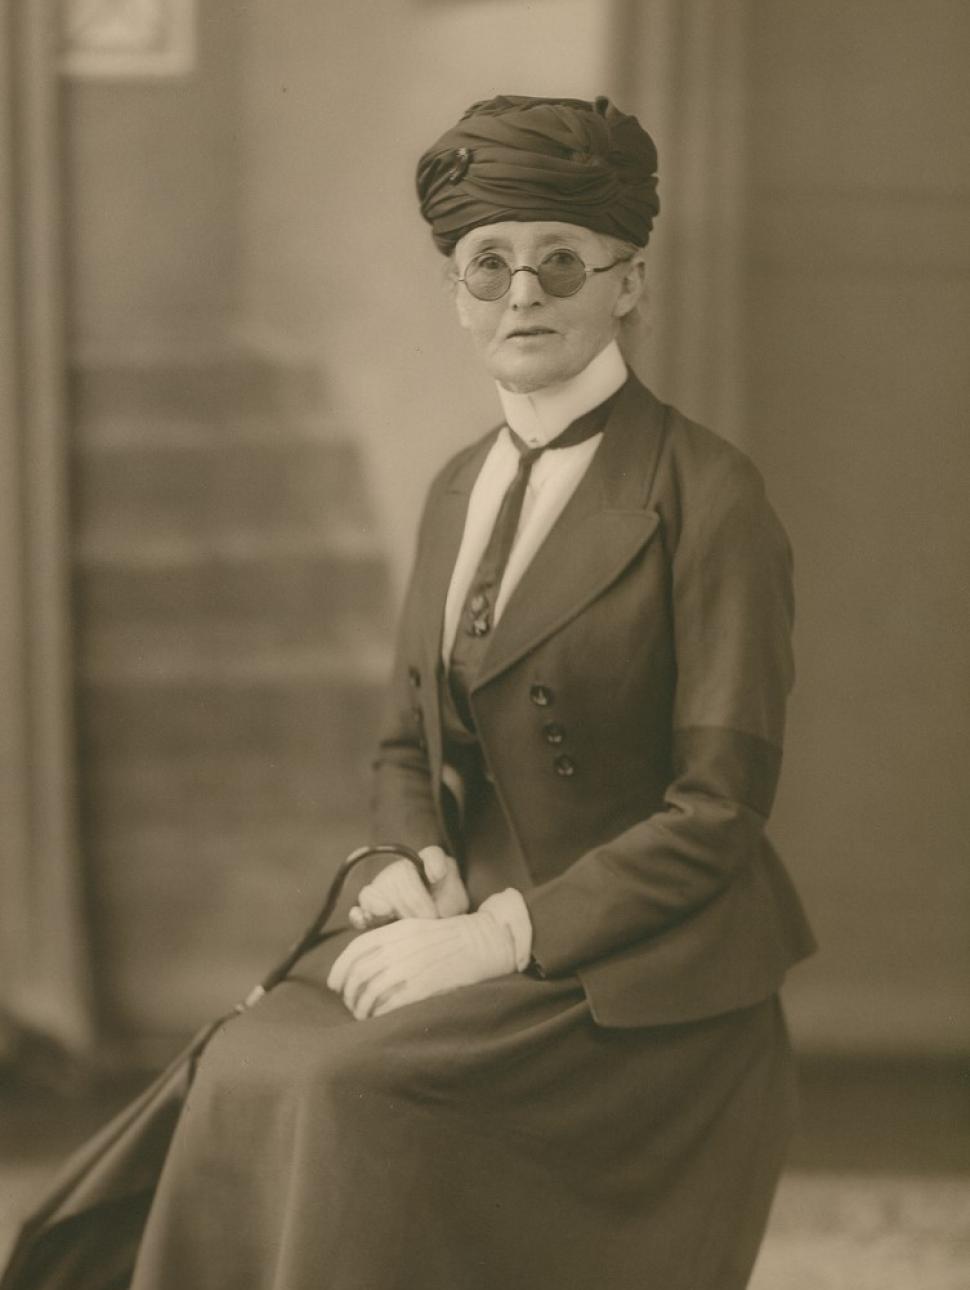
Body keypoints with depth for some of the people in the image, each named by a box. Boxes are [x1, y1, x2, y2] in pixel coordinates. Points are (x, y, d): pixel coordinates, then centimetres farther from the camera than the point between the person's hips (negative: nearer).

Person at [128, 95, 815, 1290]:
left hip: (642, 987, -6)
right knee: (245, 1072, -21)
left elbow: (719, 807, -14)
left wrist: (498, 935, -19)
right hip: (470, 927, 6)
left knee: (359, 1093, -28)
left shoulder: (709, 495, -10)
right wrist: (412, 873, -3)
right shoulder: (460, 487, 13)